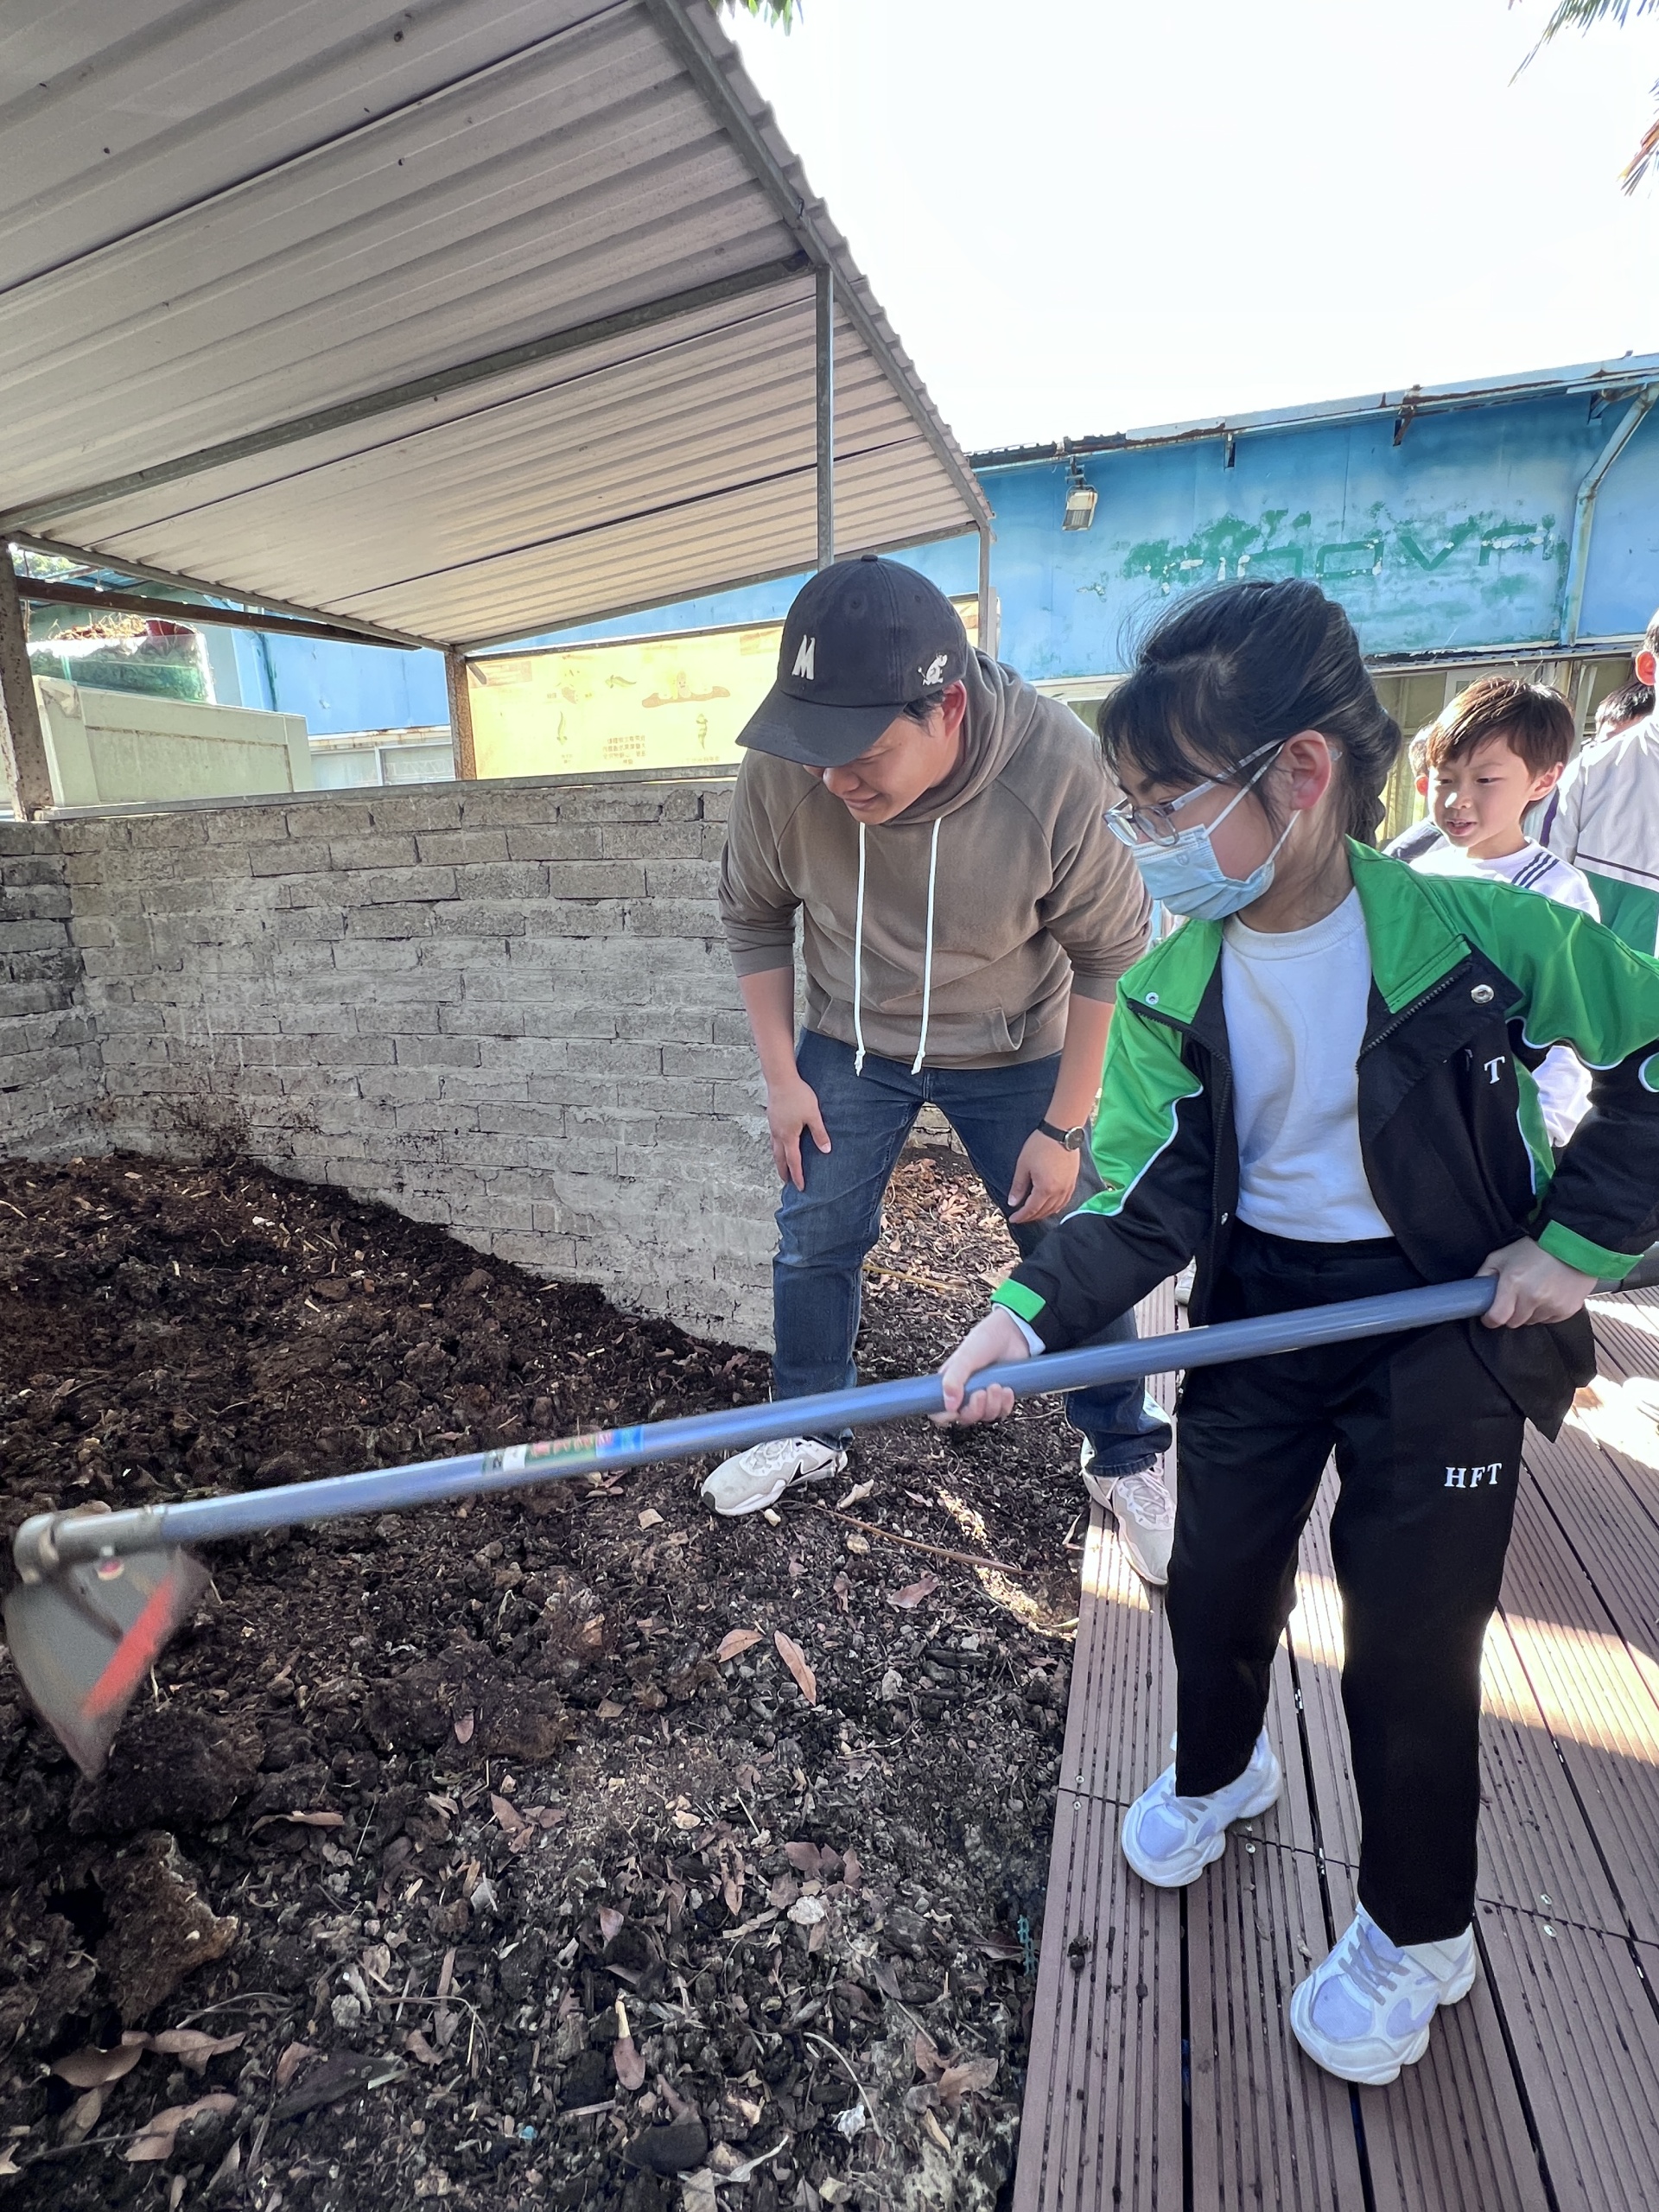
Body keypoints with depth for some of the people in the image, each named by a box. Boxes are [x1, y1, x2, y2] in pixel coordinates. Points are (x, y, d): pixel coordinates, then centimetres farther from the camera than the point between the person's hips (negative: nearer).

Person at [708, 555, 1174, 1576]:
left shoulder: (1059, 769, -30)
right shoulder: (784, 771, -25)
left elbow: (1110, 952, -16)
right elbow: (755, 918, -5)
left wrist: (1064, 1126, -13)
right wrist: (782, 1074, -4)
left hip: (1014, 1050, -1)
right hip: (850, 1042, 2)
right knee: (815, 1239, 8)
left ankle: (1128, 1460, 29)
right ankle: (809, 1431, 34)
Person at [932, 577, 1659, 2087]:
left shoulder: (1475, 933, -18)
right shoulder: (1167, 989, -10)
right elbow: (1144, 1195, -14)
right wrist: (1034, 1317, -29)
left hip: (1447, 1323, -3)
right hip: (1259, 1315, 3)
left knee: (1410, 1645, 7)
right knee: (1215, 1584, 16)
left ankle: (1418, 1933, 37)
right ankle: (1217, 1770, 51)